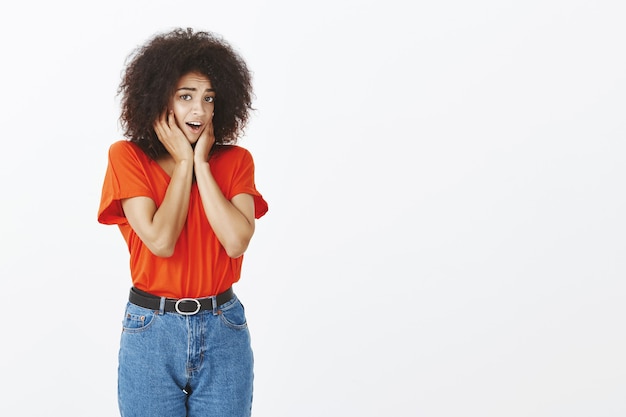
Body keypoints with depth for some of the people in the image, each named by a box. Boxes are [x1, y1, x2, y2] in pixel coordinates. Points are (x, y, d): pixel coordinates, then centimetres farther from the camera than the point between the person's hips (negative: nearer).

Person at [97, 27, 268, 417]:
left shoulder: (236, 160, 1)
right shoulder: (127, 157, -4)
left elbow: (236, 242, -15)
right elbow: (161, 241, -16)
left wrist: (201, 162, -11)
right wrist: (183, 162, -11)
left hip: (224, 331, 2)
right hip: (151, 331, -1)